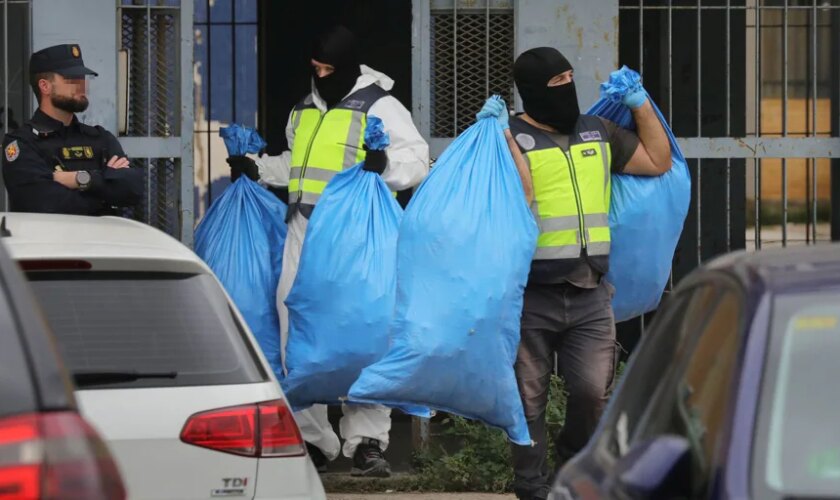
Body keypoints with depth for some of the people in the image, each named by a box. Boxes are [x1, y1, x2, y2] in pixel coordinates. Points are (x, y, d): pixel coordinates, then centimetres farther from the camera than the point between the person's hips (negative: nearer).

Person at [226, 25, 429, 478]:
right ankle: (312, 441, 12)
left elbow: (418, 161, -12)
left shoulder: (379, 107, -3)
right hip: (304, 231, 7)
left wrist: (385, 165, -30)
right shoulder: (304, 111, 20)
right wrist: (257, 168, 23)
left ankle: (367, 442, -5)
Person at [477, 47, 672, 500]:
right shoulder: (512, 137, -5)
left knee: (593, 391, -5)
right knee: (530, 399, 5)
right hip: (532, 295, -3)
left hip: (590, 294, 3)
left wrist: (640, 104, 12)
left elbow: (658, 162, 16)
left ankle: (574, 457, 23)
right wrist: (503, 136, -23)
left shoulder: (598, 133, 12)